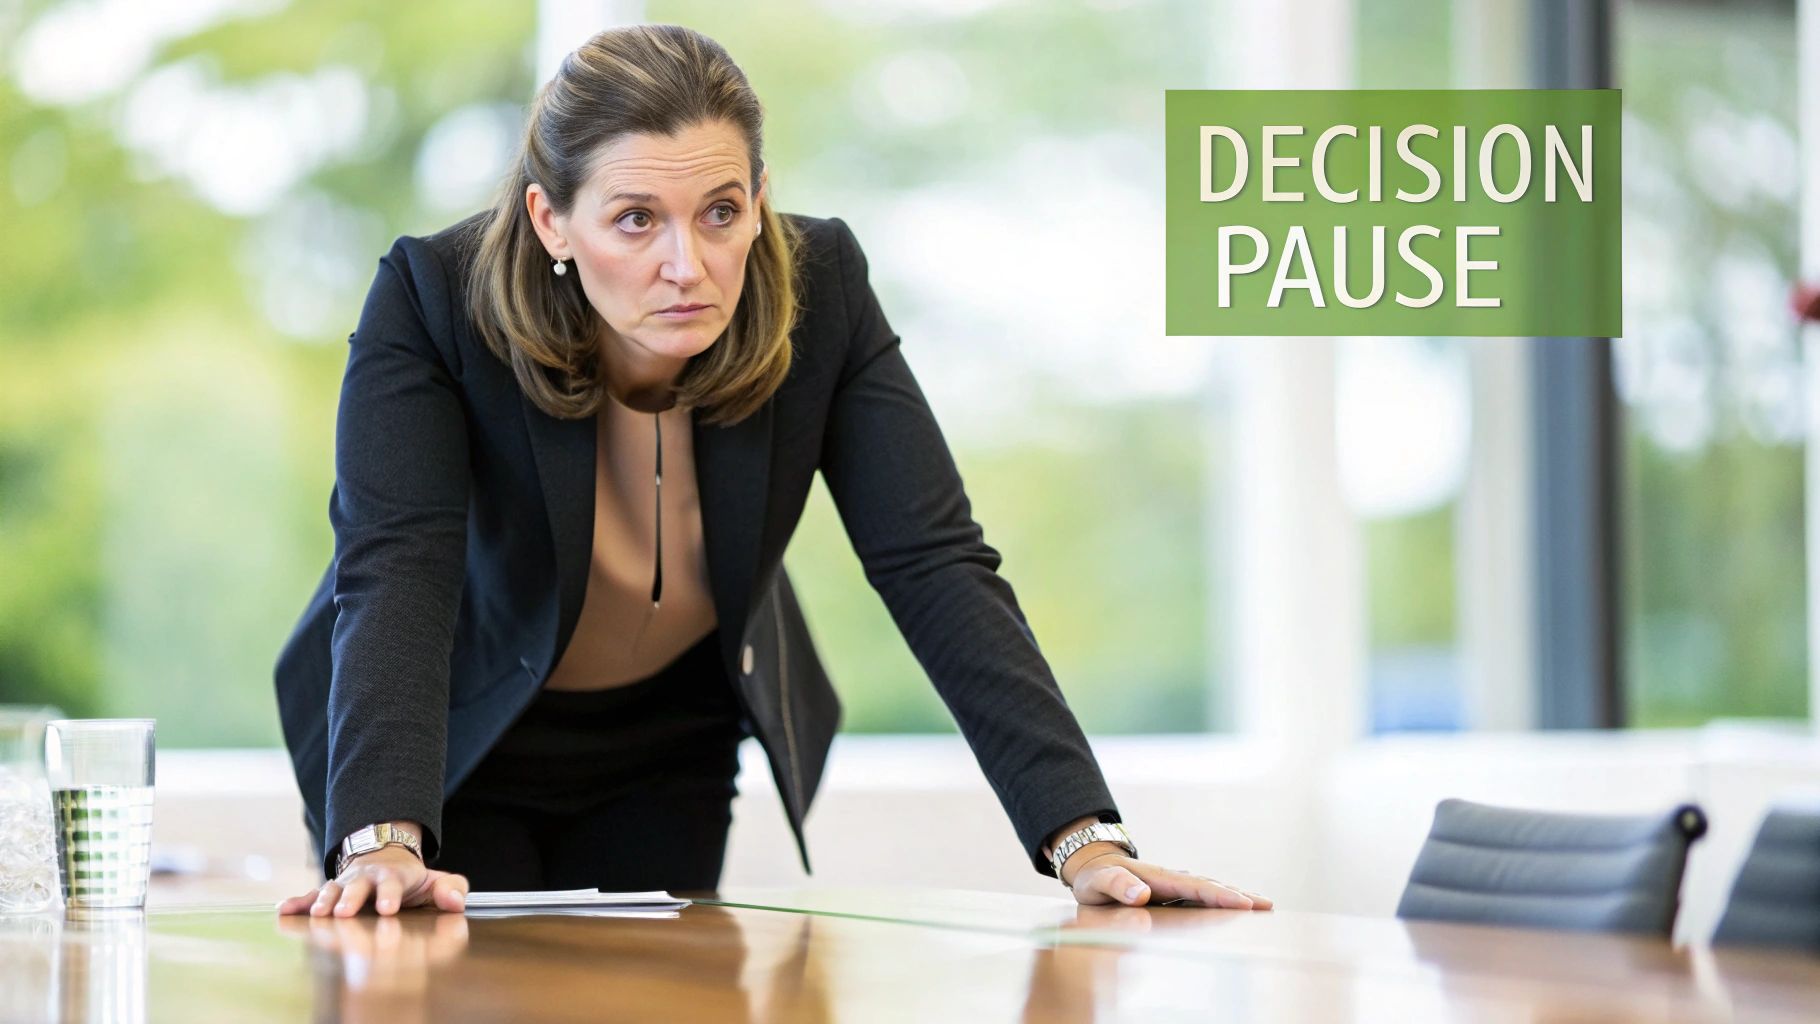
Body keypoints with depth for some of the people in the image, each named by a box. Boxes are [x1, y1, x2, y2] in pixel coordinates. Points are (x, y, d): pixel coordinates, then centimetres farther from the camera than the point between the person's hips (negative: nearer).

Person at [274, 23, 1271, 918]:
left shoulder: (817, 289, -22)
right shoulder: (433, 297, -29)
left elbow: (933, 563, -26)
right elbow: (395, 572, -39)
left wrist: (1084, 837, -38)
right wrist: (383, 840, -56)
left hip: (668, 756, 3)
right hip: (458, 743, -2)